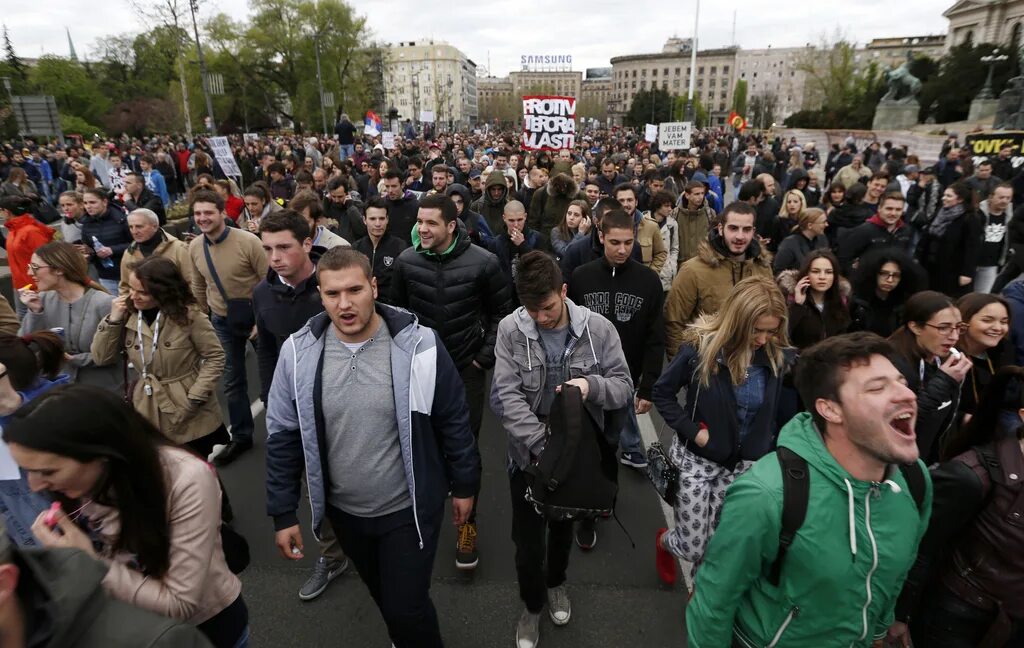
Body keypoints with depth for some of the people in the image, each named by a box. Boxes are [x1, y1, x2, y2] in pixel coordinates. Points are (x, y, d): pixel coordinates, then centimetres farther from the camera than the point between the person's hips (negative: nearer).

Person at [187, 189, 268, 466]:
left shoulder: (248, 241, -22)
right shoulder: (194, 247, -4)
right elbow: (198, 287, 10)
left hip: (254, 315, -5)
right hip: (222, 321, 5)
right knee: (232, 380, 14)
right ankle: (241, 436, 30)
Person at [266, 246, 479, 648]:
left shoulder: (418, 345, -19)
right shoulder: (299, 353, -12)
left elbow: (454, 422, -8)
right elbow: (283, 436, -2)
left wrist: (464, 486, -1)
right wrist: (283, 513, -1)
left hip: (408, 507, -3)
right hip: (343, 510, 4)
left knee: (407, 608, 6)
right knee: (385, 596, 26)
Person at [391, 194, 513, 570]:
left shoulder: (482, 262, -14)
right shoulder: (406, 260, -7)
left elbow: (501, 311, -3)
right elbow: (398, 309, 7)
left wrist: (487, 355, -7)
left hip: (466, 368, -2)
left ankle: (467, 523, 21)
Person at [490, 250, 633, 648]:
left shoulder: (598, 329, -13)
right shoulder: (510, 330, -15)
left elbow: (624, 387, -7)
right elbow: (507, 397, -19)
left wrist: (593, 385, -29)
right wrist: (544, 445, -27)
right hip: (529, 453, -1)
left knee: (564, 526, 24)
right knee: (528, 540, 10)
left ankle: (556, 582, 55)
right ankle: (532, 605, 40)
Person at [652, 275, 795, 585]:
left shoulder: (779, 356, -9)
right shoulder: (700, 347, -18)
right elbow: (662, 392, -7)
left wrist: (769, 453, -5)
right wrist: (693, 430, -14)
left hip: (745, 464, 3)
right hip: (698, 459, -3)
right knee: (692, 547, 4)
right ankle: (664, 541, 41)